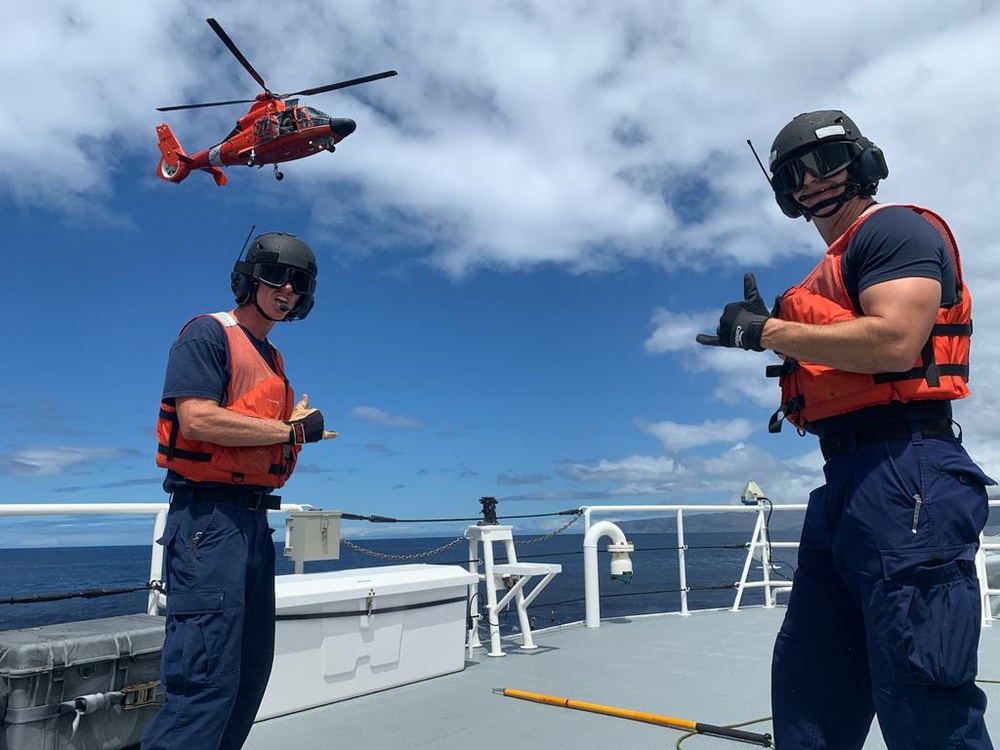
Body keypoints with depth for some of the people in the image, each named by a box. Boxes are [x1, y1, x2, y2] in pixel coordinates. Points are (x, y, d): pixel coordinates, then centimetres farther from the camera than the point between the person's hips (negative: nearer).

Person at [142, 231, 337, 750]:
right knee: (207, 679, -11)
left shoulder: (272, 358, 20)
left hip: (254, 518, 9)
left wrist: (299, 426, 3)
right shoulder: (208, 334, -5)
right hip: (208, 516, -9)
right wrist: (293, 430, -12)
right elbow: (197, 420, -19)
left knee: (250, 673, 14)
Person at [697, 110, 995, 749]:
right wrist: (767, 337, 13)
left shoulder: (896, 229, -2)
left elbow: (894, 342, -20)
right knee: (805, 687, 14)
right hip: (847, 482, 10)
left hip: (903, 477, -10)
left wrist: (769, 330, -11)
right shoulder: (831, 274, 25)